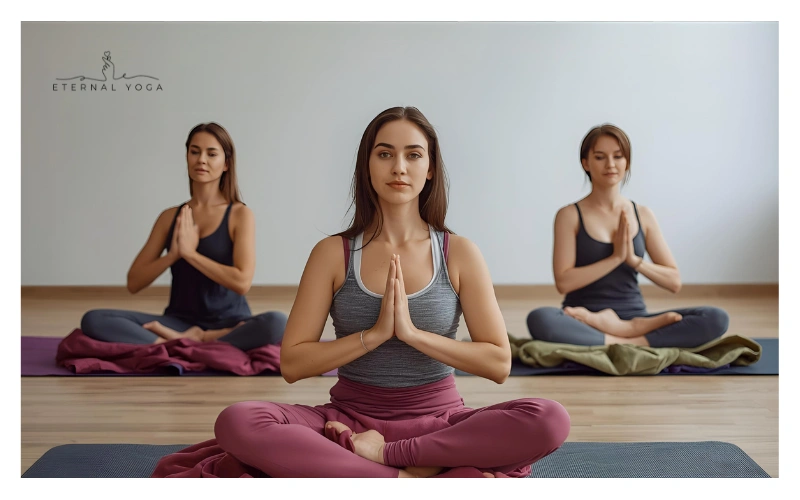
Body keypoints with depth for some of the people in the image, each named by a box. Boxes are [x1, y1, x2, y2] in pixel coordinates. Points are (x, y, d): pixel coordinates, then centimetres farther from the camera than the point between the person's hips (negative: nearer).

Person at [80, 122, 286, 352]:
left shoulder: (240, 214, -1)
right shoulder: (170, 217, 9)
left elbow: (241, 282, -14)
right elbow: (134, 283, 5)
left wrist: (190, 252, -14)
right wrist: (172, 255, -11)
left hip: (228, 323, -3)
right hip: (178, 322, 3)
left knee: (277, 323, -36)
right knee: (93, 320, -19)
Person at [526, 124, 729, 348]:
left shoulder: (643, 215, 10)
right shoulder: (570, 215, 0)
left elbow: (674, 282, 7)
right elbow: (563, 282, -10)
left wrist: (634, 260, -9)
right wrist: (615, 257, -13)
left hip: (633, 316, 3)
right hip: (585, 321, -3)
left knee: (716, 319, -20)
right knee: (539, 319, -38)